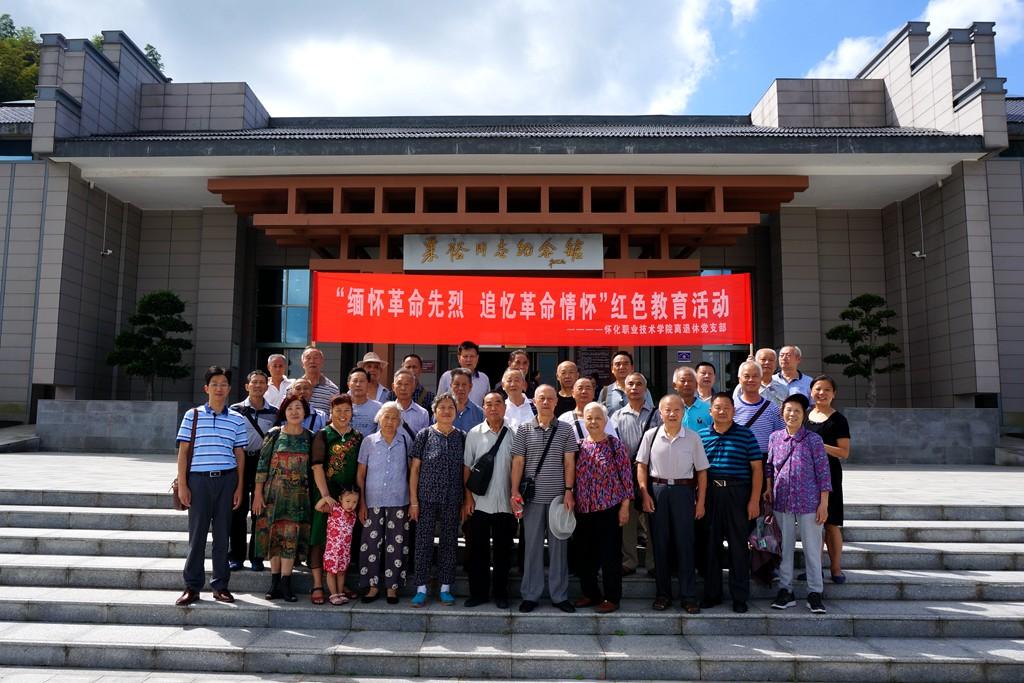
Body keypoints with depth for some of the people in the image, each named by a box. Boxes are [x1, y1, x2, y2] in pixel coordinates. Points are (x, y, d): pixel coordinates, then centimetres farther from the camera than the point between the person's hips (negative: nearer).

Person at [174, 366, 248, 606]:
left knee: (222, 534, 6)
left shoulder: (237, 420, 6)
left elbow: (240, 455, 8)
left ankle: (220, 585, 16)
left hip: (226, 479, 1)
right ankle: (192, 586, 13)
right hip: (199, 479, -1)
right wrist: (182, 484, -2)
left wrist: (239, 487, 4)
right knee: (197, 533, 3)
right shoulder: (192, 415, 3)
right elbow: (183, 451, 3)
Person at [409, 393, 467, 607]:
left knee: (449, 542, 7)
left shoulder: (462, 437, 5)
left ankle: (445, 588, 19)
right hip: (427, 499, -2)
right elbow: (414, 469, 0)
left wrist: (467, 500, 2)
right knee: (423, 542, 2)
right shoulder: (424, 435, -1)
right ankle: (421, 589, 13)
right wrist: (413, 501, -4)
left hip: (453, 500, 2)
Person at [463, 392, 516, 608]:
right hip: (479, 503, 0)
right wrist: (468, 498, -2)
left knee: (503, 552, 8)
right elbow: (467, 468, 4)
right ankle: (478, 593, 20)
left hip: (505, 504, 0)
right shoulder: (474, 434, 2)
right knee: (478, 551, 7)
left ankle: (500, 594, 22)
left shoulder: (513, 434, 1)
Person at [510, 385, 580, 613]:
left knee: (558, 546, 6)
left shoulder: (565, 430, 4)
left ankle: (559, 595, 17)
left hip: (558, 496, 0)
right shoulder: (524, 429, 3)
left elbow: (569, 462, 3)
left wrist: (568, 491, -5)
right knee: (532, 546, 6)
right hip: (532, 497, 0)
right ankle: (530, 595, 16)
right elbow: (518, 462, 2)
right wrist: (514, 493, -3)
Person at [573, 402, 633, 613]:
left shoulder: (615, 444, -4)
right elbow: (573, 477, 12)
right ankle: (590, 594, 28)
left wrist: (625, 505, -8)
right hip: (583, 509, 4)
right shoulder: (579, 446, 7)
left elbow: (626, 475, -5)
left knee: (610, 554, 2)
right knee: (586, 554, 12)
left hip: (610, 507, -4)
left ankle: (612, 598, 15)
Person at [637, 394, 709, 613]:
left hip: (684, 490, -1)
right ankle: (662, 593, 20)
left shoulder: (693, 437, 0)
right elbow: (642, 466, 5)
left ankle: (688, 596, 13)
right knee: (660, 543, 8)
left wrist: (700, 501, 0)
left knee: (685, 543, 2)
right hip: (657, 490, 1)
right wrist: (645, 494, -2)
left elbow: (701, 471, 3)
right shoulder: (651, 435, 1)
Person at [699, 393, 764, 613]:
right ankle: (712, 593, 20)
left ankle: (740, 597, 14)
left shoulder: (745, 435, 1)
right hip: (709, 494, 2)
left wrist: (754, 500, -6)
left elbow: (757, 468, 0)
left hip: (737, 494, -2)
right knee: (710, 545, 8)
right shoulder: (701, 436, 8)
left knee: (739, 546, 3)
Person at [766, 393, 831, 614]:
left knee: (812, 548, 5)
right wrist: (768, 489, 8)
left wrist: (824, 504, -7)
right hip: (781, 503, 3)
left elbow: (823, 472, -5)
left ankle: (814, 593, 16)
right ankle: (785, 590, 21)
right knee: (784, 547, 10)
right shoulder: (775, 437, 3)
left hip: (808, 503, -3)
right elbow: (769, 466, 16)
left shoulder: (813, 440, -6)